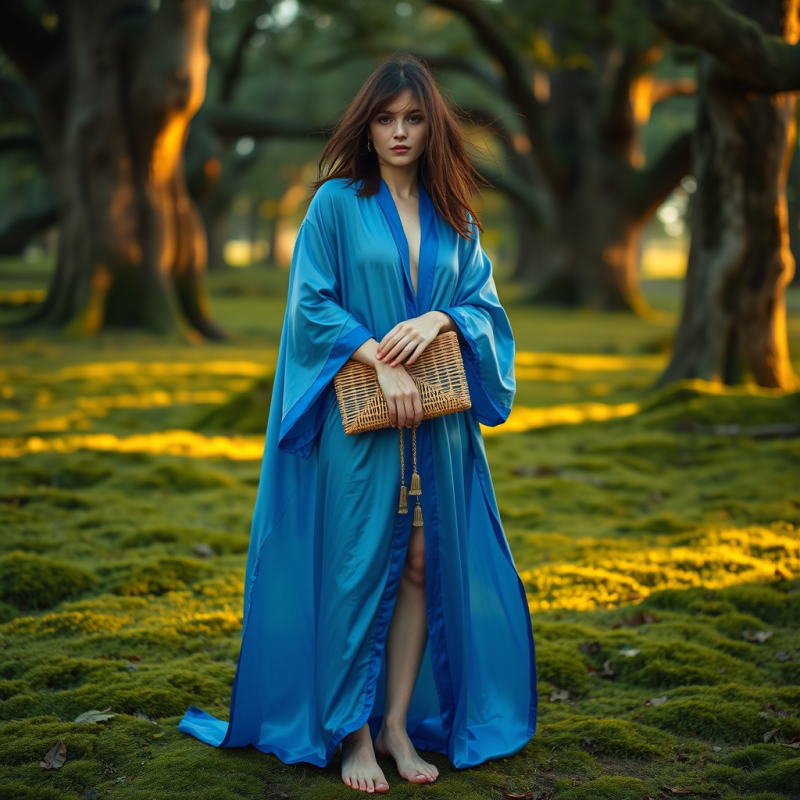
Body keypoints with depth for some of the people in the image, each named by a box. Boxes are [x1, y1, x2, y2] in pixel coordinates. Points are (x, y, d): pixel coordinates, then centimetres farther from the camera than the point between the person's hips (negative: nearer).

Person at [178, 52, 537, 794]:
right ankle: (352, 733, 9)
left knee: (423, 564, 4)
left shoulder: (453, 216, 12)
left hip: (438, 422, 4)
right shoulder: (336, 203, 0)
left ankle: (399, 722, 15)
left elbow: (484, 300, 10)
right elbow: (311, 304, -6)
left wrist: (437, 319, -11)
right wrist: (381, 358, -16)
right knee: (359, 567, -1)